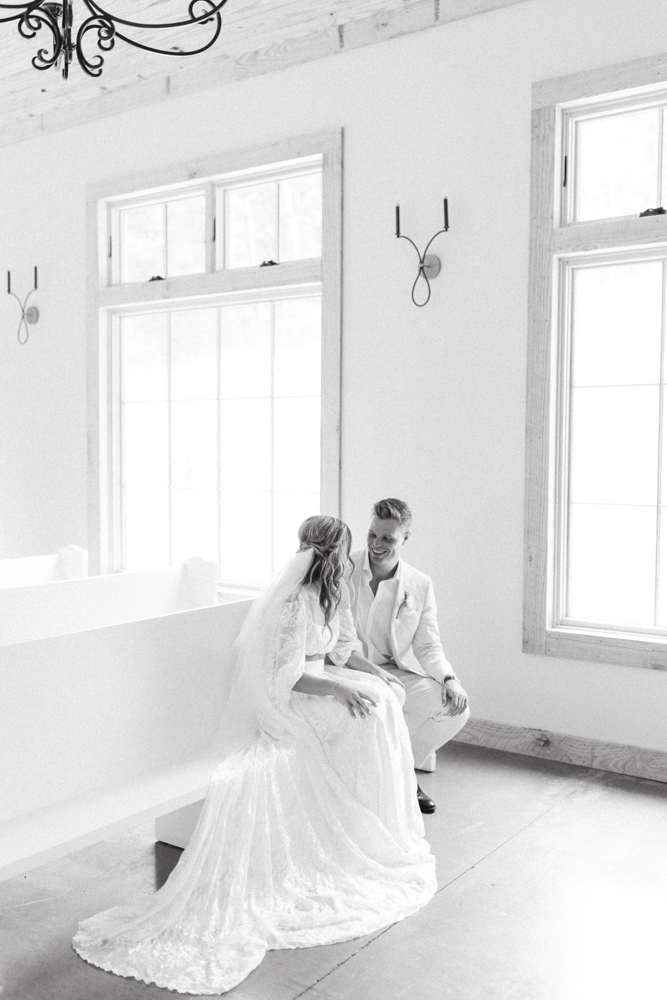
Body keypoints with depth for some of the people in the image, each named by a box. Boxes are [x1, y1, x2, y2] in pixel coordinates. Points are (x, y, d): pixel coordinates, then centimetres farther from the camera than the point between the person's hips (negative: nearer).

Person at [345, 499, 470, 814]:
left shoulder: (420, 585, 2)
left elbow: (427, 646, 4)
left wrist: (449, 679, -16)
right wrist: (371, 670, -26)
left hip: (396, 671, 4)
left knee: (455, 707, -15)